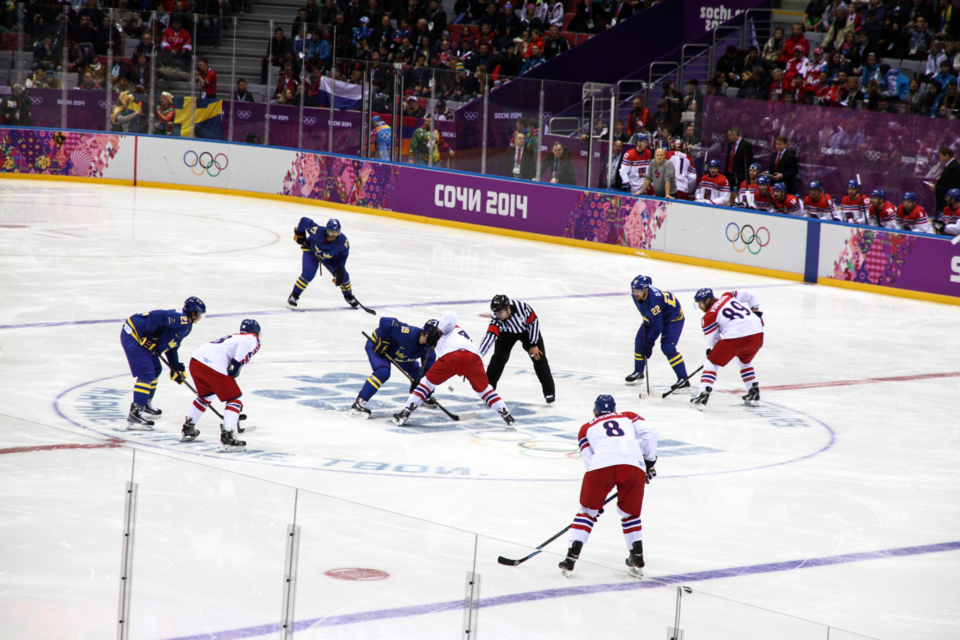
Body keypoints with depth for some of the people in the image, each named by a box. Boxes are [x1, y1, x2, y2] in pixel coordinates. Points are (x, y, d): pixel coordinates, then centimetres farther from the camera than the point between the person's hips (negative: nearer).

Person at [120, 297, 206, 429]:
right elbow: (155, 316, -32)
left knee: (156, 370, 25)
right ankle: (134, 415, -18)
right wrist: (148, 336, -25)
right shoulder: (180, 319, -20)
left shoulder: (184, 325, 14)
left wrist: (176, 368, 16)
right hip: (132, 336, -11)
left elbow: (171, 348, 21)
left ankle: (146, 405, 42)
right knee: (146, 375, -16)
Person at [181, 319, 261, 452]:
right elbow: (245, 344, -15)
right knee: (235, 399, 1)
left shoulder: (234, 337, 36)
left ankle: (187, 430, 41)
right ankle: (227, 438, -11)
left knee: (206, 395, 32)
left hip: (195, 360, 8)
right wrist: (236, 364, -10)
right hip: (213, 366, -8)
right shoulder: (252, 339, 12)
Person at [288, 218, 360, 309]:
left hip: (330, 257, 3)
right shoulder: (318, 231, -42)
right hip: (311, 250, -3)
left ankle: (349, 297, 25)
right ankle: (293, 296, -8)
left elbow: (343, 255, -12)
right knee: (308, 274, -24)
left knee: (343, 275, -3)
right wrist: (299, 234, -15)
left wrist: (340, 268, -20)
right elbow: (304, 221, -29)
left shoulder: (343, 241, -31)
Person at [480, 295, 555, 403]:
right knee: (499, 357, -12)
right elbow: (490, 337, -47)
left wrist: (533, 345, -18)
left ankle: (549, 391, 5)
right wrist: (478, 355, -61)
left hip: (527, 330, -1)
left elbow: (534, 321, -24)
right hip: (506, 333, 1)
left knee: (538, 358, -5)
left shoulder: (521, 306, -39)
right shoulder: (496, 320, -37)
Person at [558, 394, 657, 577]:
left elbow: (588, 459, 23)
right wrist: (650, 461, 22)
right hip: (634, 466, 1)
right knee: (630, 514, 22)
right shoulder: (629, 417, 32)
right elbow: (650, 433, 14)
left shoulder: (587, 428, 30)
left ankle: (571, 557, 7)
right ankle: (637, 560, 16)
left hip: (602, 465, -1)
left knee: (587, 511, 15)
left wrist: (597, 499, 26)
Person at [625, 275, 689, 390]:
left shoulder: (653, 300, -41)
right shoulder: (636, 295, -17)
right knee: (640, 341, 7)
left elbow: (657, 326, -34)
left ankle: (683, 379, -18)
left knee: (667, 347, -22)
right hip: (651, 316, 9)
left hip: (673, 317, -9)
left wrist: (649, 343, -28)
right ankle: (638, 373, 27)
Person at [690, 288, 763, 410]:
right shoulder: (728, 296, 20)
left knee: (711, 363, 10)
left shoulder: (708, 317, 5)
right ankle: (754, 394, 31)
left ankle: (702, 397, -3)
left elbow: (713, 340, 8)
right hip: (757, 334, 6)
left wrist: (711, 350, 26)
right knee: (744, 362, 35)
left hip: (735, 337, -6)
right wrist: (755, 311, 34)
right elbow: (750, 296, 26)